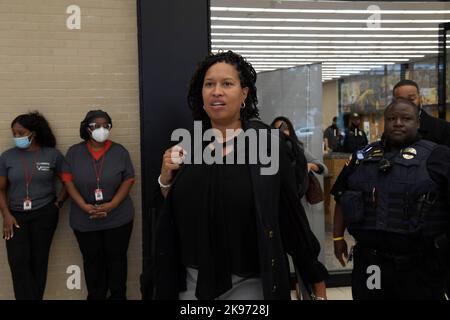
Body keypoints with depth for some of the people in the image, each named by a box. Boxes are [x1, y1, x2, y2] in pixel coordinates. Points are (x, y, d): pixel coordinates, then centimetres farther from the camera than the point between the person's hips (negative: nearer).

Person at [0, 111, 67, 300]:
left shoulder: (52, 155, -2)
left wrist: (58, 203, -3)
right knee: (18, 263, -6)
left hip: (45, 214, -1)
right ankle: (26, 298, 4)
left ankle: (37, 297, 16)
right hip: (16, 215, 1)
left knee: (39, 260, 5)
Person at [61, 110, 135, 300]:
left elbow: (128, 180, -3)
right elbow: (68, 180, -3)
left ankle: (118, 297, 25)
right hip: (84, 220, 1)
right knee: (92, 261, 11)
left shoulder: (120, 151, -2)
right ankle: (96, 297, 27)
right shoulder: (74, 152, 0)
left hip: (118, 218, -1)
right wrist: (84, 206, -15)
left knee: (116, 258, 9)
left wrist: (111, 205, -15)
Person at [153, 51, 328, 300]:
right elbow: (174, 214, 10)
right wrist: (166, 180, -8)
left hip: (248, 284, -4)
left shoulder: (264, 141, -11)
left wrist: (318, 282, -6)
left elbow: (292, 213, -11)